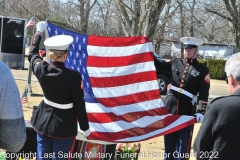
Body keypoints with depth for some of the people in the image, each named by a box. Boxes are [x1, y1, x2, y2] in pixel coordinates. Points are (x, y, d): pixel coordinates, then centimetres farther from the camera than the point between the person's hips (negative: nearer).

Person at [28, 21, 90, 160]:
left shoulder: (42, 69, -9)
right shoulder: (74, 76, -21)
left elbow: (32, 54, 15)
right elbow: (79, 104, -14)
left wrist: (39, 32, 27)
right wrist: (85, 127, 0)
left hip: (44, 122, 5)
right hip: (64, 127, -5)